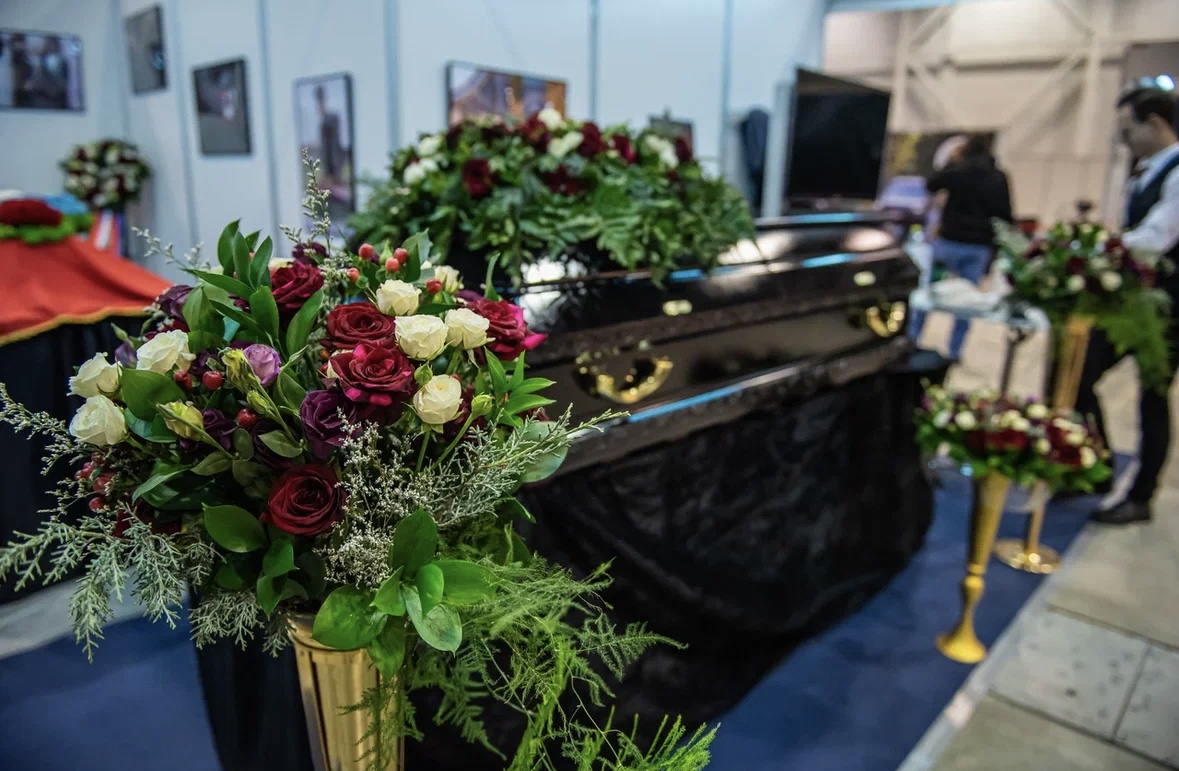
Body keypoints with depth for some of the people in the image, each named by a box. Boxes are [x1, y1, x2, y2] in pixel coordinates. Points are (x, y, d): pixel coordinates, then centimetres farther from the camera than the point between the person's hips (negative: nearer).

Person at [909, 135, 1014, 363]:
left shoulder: (957, 171, -7)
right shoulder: (999, 178, 3)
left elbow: (931, 185, 10)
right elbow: (1006, 215, 3)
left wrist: (952, 163, 17)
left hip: (950, 241, -2)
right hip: (979, 247, 2)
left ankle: (912, 341, 14)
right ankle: (955, 352, 10)